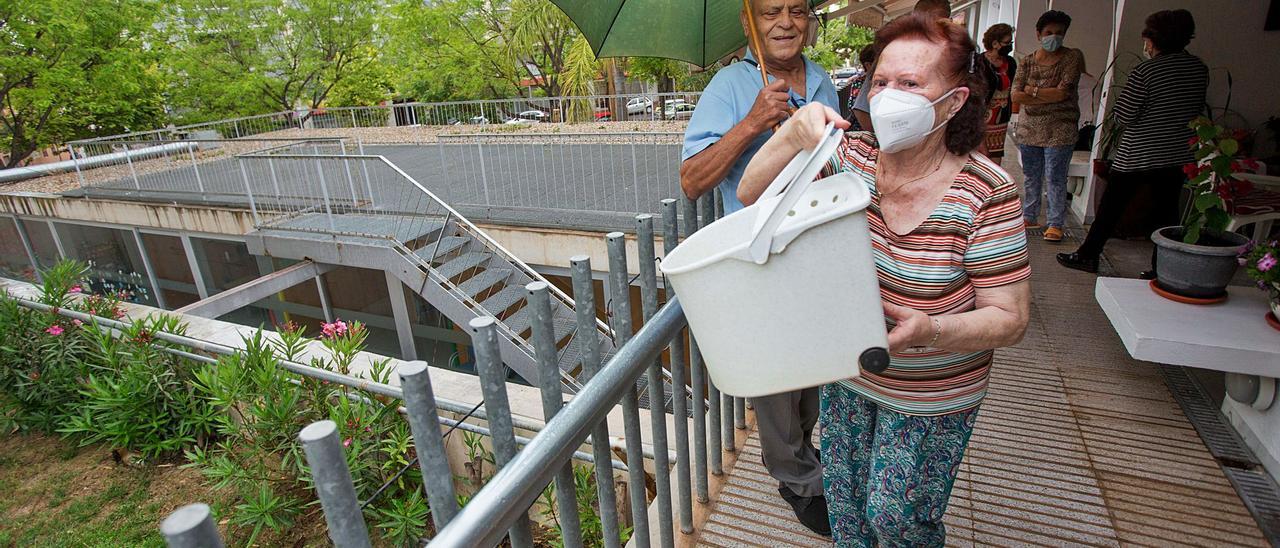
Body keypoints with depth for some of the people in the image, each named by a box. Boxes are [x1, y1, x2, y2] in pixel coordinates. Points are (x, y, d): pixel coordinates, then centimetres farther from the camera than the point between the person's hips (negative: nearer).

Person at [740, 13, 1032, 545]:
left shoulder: (985, 193, -22)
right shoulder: (853, 155, -12)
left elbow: (1010, 318, -17)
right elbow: (750, 194, -12)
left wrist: (930, 330, -36)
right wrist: (793, 134, -29)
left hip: (929, 397, -3)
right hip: (846, 373, 4)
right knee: (843, 498, 22)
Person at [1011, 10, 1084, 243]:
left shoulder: (1072, 57, -2)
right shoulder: (1027, 62, 6)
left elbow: (1063, 92, -14)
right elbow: (1016, 95, -6)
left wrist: (1033, 91, -7)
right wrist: (1050, 97, -13)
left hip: (1059, 130, -4)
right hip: (1029, 128, 4)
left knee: (1055, 179, -3)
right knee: (1031, 177, 13)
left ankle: (1055, 224, 6)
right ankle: (1029, 217, 25)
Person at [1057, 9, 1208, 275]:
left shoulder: (1145, 71, -15)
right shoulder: (1200, 69, 3)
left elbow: (1122, 117, -16)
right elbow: (1196, 109, 12)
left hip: (1138, 154, -5)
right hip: (1179, 156, 5)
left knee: (1111, 207, 7)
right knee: (1167, 211, 11)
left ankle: (1088, 256, 16)